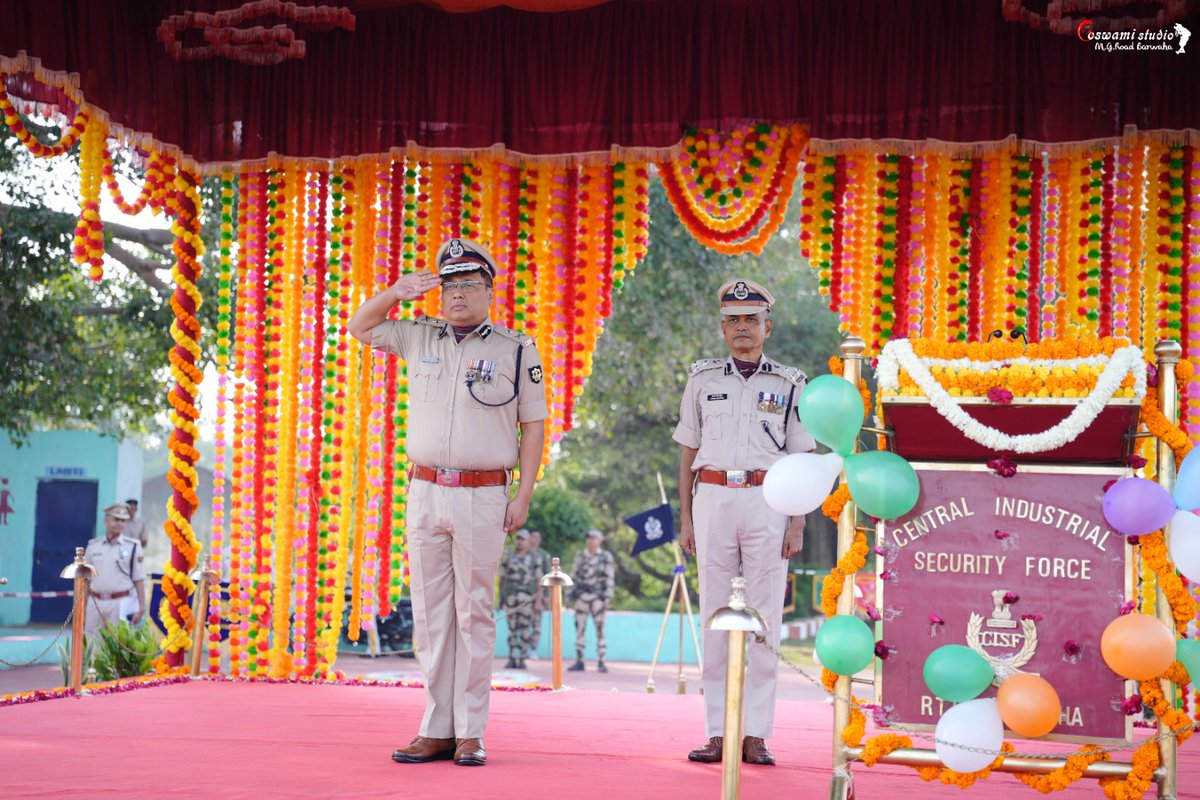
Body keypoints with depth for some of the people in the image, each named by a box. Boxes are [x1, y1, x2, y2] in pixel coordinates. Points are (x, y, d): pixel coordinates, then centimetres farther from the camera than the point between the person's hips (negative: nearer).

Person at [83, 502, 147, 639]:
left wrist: (141, 608, -5)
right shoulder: (93, 546, 10)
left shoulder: (132, 546, 1)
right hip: (95, 602, 3)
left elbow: (139, 580, 0)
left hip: (120, 603, -3)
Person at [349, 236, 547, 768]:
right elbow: (360, 328, 19)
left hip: (483, 496, -3)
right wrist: (395, 293, 0)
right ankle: (437, 730, 9)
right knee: (430, 614, 4)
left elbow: (534, 426, 3)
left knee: (474, 613, -2)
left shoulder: (516, 350, 2)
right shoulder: (419, 337, 11)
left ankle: (470, 734, 2)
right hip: (425, 491, 3)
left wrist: (524, 495, -5)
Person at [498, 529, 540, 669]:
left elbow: (538, 580, 3)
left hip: (527, 598, -2)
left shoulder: (535, 558, 4)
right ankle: (512, 659, 7)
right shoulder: (508, 558, 9)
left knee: (525, 628, -3)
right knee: (512, 628, 2)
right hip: (511, 597, 2)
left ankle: (522, 659, 4)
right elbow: (502, 579, 10)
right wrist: (501, 599, 4)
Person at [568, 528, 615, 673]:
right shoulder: (580, 556, 10)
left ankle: (601, 662, 0)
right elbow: (574, 575, 14)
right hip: (581, 596, 4)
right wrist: (570, 594, 8)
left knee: (600, 629, -5)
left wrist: (608, 598, -7)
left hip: (597, 597, -3)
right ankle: (579, 662, 9)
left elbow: (610, 578, -2)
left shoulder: (606, 557, 0)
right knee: (579, 628, 3)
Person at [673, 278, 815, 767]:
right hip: (713, 498, 1)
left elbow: (802, 462, 8)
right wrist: (686, 518, 6)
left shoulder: (789, 384, 9)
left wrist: (798, 522, -2)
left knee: (764, 619, -3)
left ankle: (755, 735, 0)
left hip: (767, 502, -1)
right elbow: (687, 453, 13)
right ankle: (718, 734, 4)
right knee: (715, 617, 1)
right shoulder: (703, 379, 12)